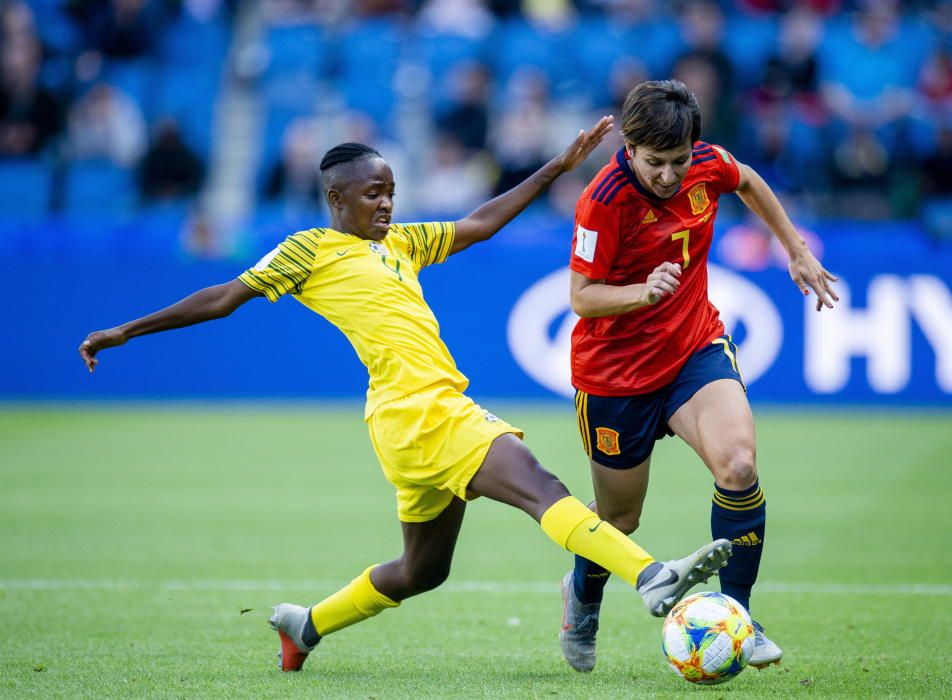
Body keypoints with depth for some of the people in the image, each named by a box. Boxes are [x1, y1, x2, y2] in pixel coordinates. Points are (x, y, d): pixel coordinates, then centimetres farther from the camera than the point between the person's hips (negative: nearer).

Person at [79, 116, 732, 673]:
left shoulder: (402, 243, 24)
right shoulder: (311, 250, 3)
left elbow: (481, 223, 27)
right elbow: (225, 297, 6)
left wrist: (557, 166, 23)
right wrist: (126, 332, 7)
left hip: (443, 410, 9)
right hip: (415, 411, -9)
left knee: (424, 570, 18)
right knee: (540, 487, -22)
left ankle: (306, 625, 34)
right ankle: (653, 578, -35)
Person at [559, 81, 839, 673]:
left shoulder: (708, 165, -10)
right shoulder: (605, 200, -24)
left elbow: (749, 183, 16)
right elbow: (581, 296, -19)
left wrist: (798, 252, 20)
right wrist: (642, 293, -37)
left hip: (696, 346, 3)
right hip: (616, 370, -3)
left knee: (739, 465, -24)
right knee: (619, 519, 11)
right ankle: (584, 599, 46)